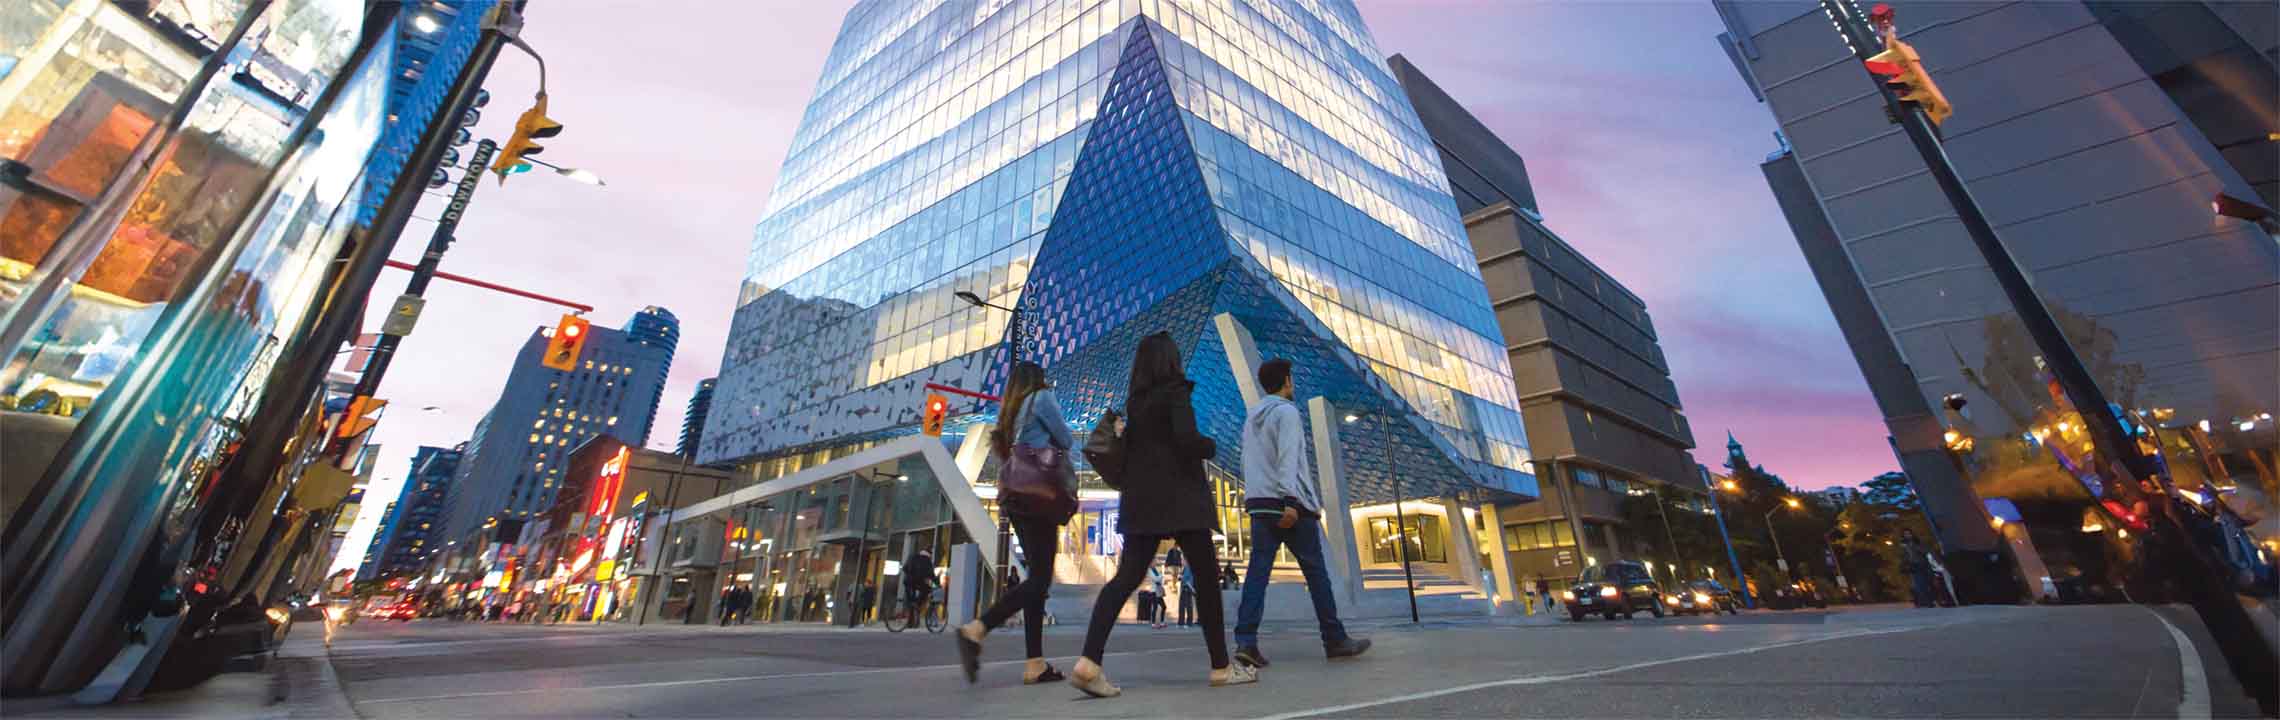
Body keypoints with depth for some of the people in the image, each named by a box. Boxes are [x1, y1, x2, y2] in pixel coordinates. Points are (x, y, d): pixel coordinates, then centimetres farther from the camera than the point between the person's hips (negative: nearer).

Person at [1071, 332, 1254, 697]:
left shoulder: (1134, 399, 13)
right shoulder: (1175, 390, -6)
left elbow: (1129, 445, 15)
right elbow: (1186, 439, -18)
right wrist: (1211, 446, 0)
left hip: (1142, 501, 6)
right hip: (1179, 497, -6)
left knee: (1126, 577, 0)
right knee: (1206, 575, 6)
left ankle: (1089, 661, -13)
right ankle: (1221, 666, 14)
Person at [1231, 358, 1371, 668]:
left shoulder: (1251, 417, 19)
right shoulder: (1287, 411, -5)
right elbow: (1288, 458, -17)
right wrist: (1290, 501, -22)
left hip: (1259, 504, 6)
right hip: (1288, 504, -6)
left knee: (1258, 571, -1)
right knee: (1316, 571, 6)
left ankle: (1245, 640, -10)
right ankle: (1335, 639, 15)